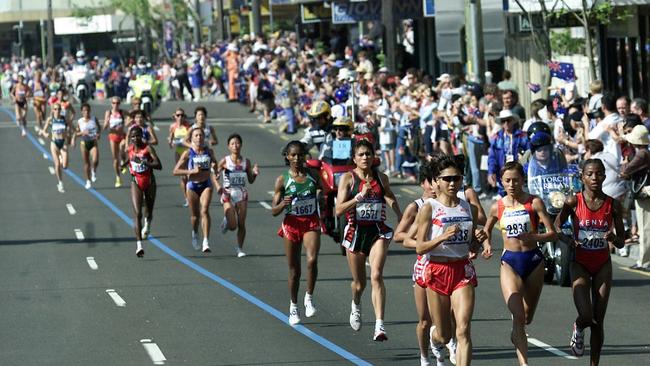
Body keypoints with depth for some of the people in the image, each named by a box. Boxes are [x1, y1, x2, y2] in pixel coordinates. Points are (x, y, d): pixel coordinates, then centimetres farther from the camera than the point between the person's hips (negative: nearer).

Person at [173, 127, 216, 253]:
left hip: (206, 185, 1)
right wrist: (192, 171, -19)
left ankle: (206, 242, -21)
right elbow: (176, 171, -7)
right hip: (193, 186, -1)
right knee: (195, 215, 10)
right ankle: (195, 234, 43)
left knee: (205, 211, -16)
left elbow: (214, 162, 23)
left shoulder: (209, 151, 2)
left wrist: (214, 166, -2)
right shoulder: (188, 154, -7)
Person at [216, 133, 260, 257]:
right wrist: (217, 186, -15)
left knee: (241, 224, -1)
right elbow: (214, 174, 2)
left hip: (242, 195, 2)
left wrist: (255, 173, -12)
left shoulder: (246, 162, 2)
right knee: (232, 226, -8)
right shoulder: (224, 162, -5)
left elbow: (251, 180, 8)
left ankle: (239, 248, 13)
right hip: (228, 194, -2)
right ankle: (226, 221, 28)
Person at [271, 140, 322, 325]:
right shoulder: (282, 180, -3)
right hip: (292, 224, 0)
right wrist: (283, 204, -24)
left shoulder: (313, 175, 2)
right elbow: (274, 211, -2)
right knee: (294, 269, 8)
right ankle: (293, 306, 26)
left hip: (311, 223, 0)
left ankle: (309, 297, -5)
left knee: (312, 260, -24)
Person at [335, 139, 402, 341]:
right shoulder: (348, 178, -3)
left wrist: (400, 217, 15)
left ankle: (379, 326, -25)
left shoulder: (381, 178, 6)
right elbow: (339, 210, -11)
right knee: (359, 282, 13)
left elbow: (391, 198, 26)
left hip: (378, 231, 1)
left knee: (376, 275, -19)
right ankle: (356, 306, 50)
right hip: (356, 231, -1)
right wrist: (360, 195, -20)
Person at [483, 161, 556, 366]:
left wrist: (533, 237, -24)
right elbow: (487, 230, 22)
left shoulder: (534, 203, -5)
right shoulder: (497, 207, 2)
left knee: (527, 317, 16)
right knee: (518, 315, -17)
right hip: (509, 262, 0)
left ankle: (517, 334, 52)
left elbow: (553, 234, -7)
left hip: (533, 260, 0)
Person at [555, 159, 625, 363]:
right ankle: (578, 329, 20)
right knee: (586, 316, -16)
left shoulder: (613, 205, -3)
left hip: (603, 265, 2)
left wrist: (613, 238, -20)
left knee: (598, 321, 3)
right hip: (580, 264, -2)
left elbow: (621, 242, 3)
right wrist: (569, 241, -17)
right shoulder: (573, 202, -8)